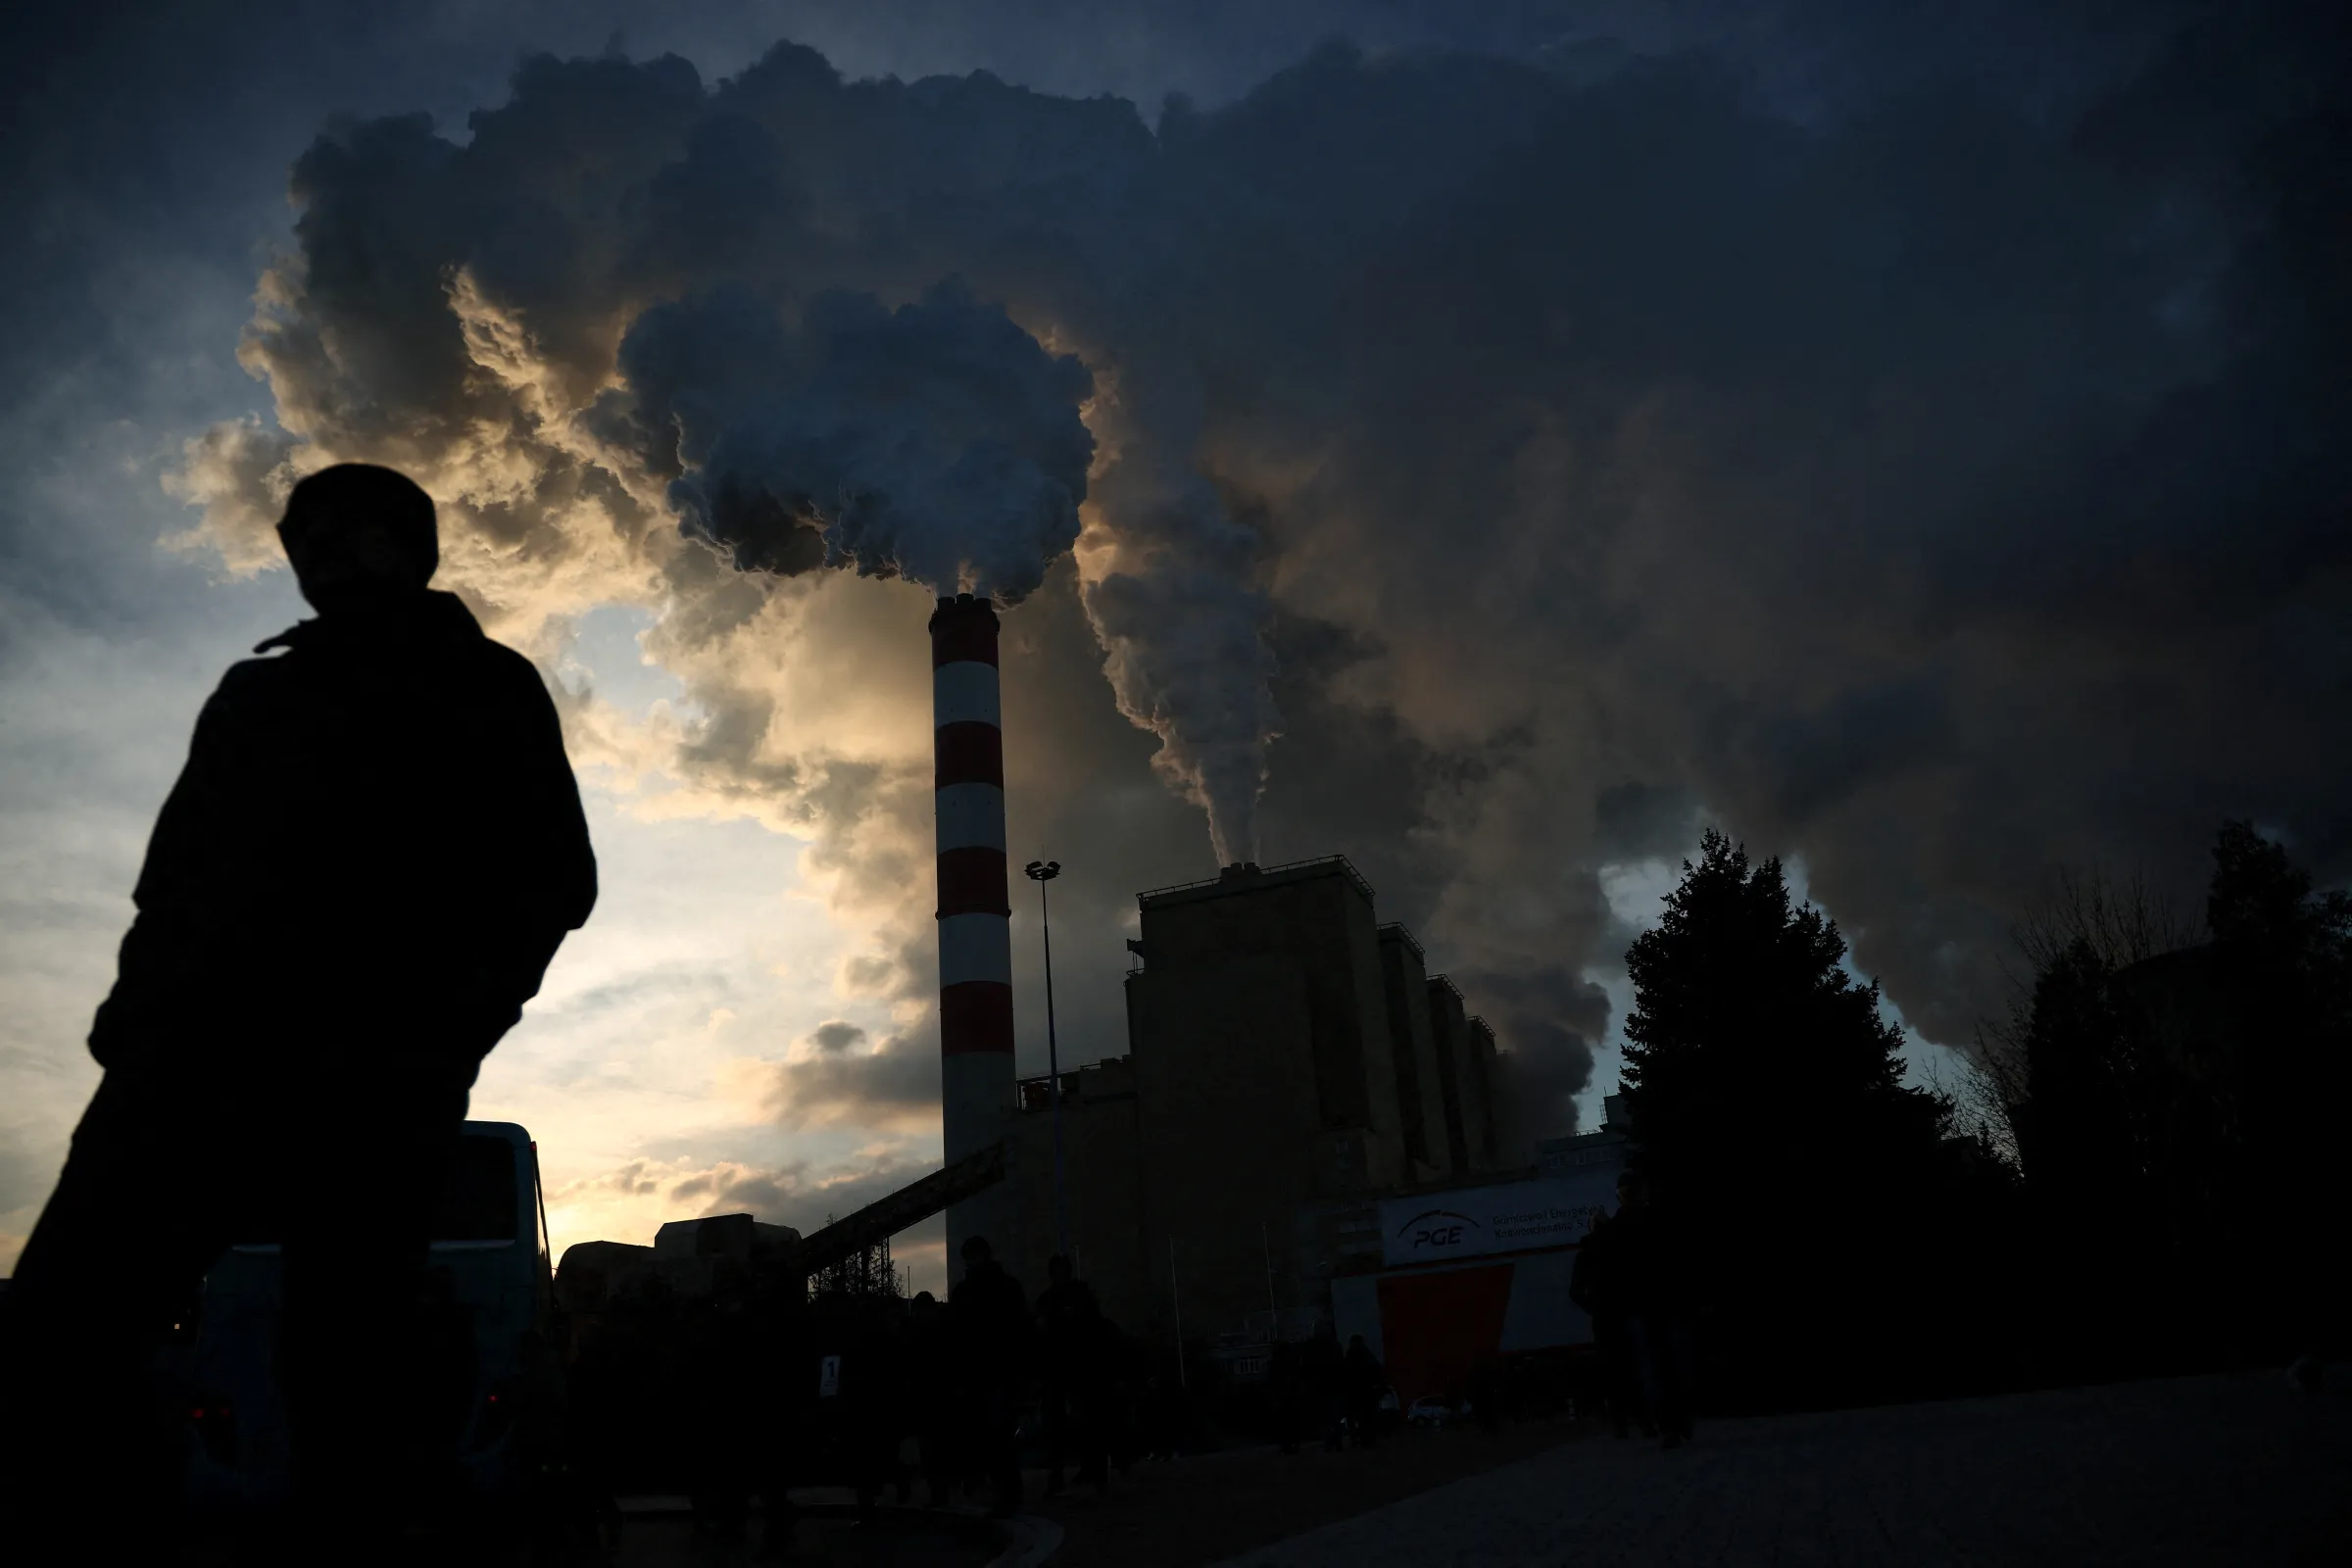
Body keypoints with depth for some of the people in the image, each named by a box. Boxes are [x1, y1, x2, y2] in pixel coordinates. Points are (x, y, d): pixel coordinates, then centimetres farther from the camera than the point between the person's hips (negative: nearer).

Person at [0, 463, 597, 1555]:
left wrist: (441, 1025, -7)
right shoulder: (256, 692, 27)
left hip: (373, 1075, -3)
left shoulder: (488, 693, 15)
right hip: (206, 1048, 4)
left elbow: (553, 880, 6)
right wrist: (147, 1009, 1)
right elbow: (173, 875, 20)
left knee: (338, 1370, -9)